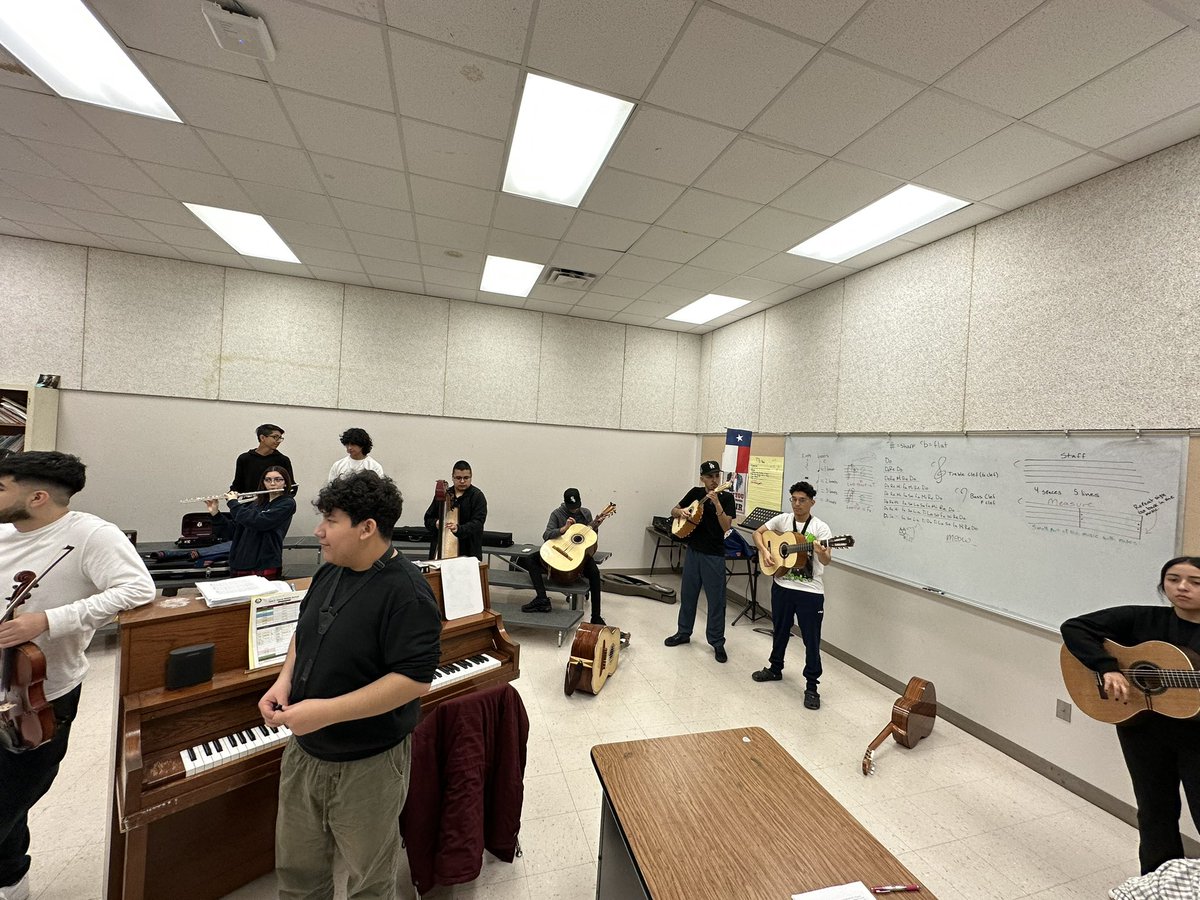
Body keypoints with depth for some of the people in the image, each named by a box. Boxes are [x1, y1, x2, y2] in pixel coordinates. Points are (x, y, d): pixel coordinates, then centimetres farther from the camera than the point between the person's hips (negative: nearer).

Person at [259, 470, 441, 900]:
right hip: (304, 750, 7)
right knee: (296, 865, 27)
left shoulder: (405, 592, -28)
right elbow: (305, 633, 13)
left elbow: (415, 680, -30)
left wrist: (325, 711, -30)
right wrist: (284, 681, -4)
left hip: (366, 763, -7)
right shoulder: (330, 572, -2)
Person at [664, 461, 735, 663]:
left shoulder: (726, 497, -8)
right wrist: (680, 511, -11)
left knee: (716, 599, 2)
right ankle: (683, 632, 30)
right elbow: (673, 510, 12)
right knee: (687, 594, 14)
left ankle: (717, 642, 15)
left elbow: (726, 527, -18)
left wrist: (717, 504, -30)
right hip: (692, 550, 4)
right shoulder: (695, 493, 4)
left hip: (714, 555, -4)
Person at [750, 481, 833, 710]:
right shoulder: (783, 519, 0)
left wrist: (821, 553, -42)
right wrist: (764, 551, -7)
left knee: (811, 639, 4)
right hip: (781, 586, 4)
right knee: (780, 631, 20)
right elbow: (758, 532, 9)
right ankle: (775, 668, 40)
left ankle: (812, 686, 18)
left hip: (810, 592, -4)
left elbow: (826, 561, -19)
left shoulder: (820, 528, -10)